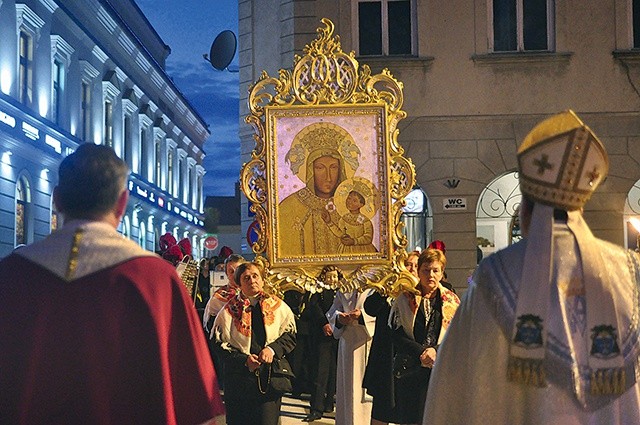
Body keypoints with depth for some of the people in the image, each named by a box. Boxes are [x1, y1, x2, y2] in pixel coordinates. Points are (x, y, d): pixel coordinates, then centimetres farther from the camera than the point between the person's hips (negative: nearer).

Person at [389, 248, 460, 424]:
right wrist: (421, 352, -14)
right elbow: (396, 335, -1)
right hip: (410, 371, 0)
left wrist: (436, 350, -13)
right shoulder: (405, 299, 6)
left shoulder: (451, 301, 9)